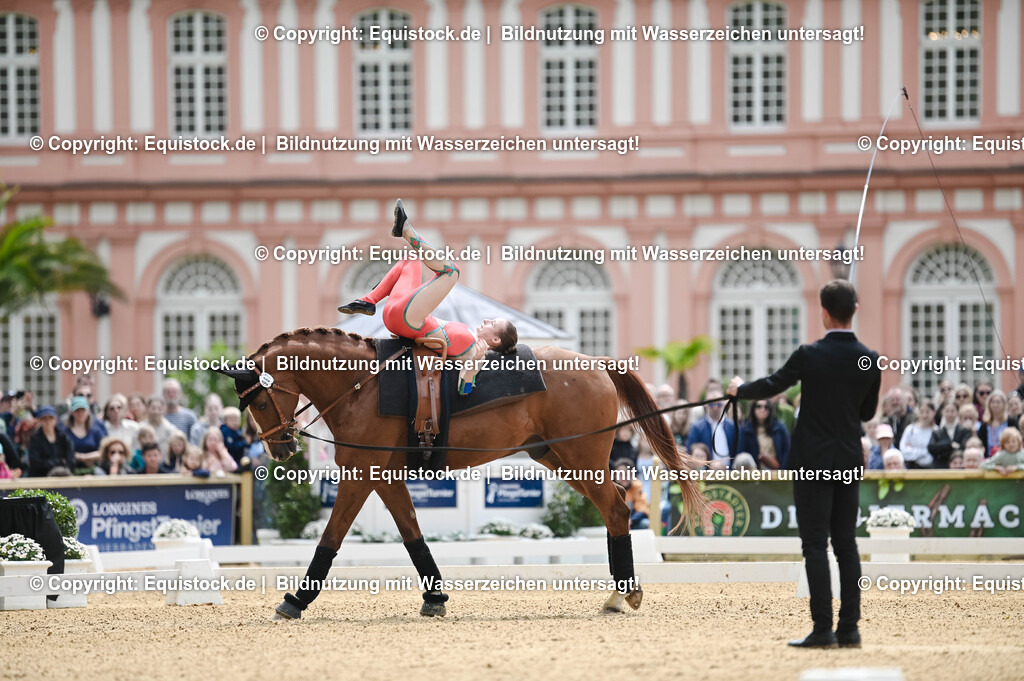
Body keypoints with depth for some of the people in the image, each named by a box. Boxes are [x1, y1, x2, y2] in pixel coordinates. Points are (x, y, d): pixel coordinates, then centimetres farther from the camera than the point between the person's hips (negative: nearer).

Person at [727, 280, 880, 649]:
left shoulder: (809, 356, -13)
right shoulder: (870, 361, -2)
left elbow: (771, 386, 2)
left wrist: (740, 388, 22)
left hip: (813, 462, -4)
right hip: (850, 462, 4)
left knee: (816, 545, -2)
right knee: (847, 544, 9)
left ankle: (823, 629, -6)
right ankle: (849, 629, 7)